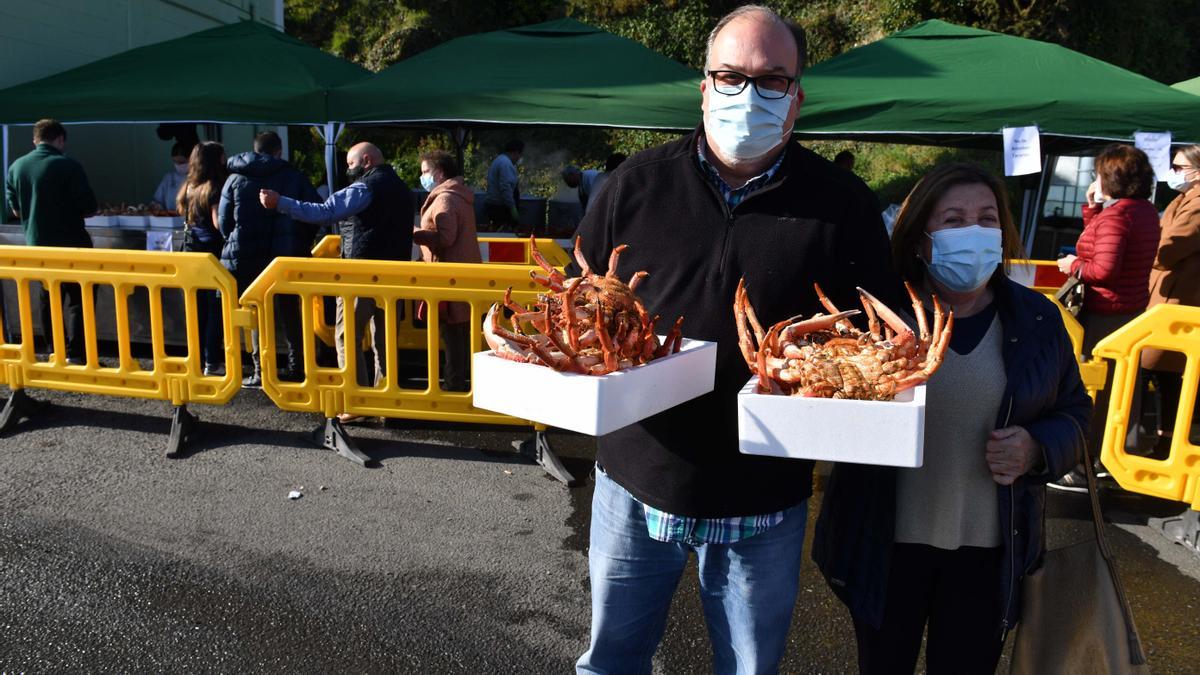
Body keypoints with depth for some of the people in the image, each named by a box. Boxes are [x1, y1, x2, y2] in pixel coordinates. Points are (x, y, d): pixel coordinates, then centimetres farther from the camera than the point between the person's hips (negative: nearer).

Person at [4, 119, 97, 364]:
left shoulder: (16, 167, 3)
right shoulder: (68, 166, -14)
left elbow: (15, 209, 10)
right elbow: (89, 208, -13)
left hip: (36, 245, 6)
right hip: (70, 244, -6)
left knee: (48, 298, 17)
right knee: (77, 298, 0)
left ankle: (54, 353, 24)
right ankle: (76, 355, -5)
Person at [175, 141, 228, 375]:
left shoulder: (188, 187, 10)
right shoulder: (214, 189, -14)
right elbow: (219, 223, -19)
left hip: (191, 251, 7)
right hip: (212, 253, -7)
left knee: (198, 306, 12)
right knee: (216, 307, -2)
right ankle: (212, 362, -1)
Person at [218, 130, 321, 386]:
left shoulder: (235, 178, 5)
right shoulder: (293, 176, 2)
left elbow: (223, 221, 5)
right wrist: (302, 244, 8)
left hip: (247, 259, 0)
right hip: (286, 257, 0)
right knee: (289, 311, 12)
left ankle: (260, 371, 4)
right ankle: (296, 367, 13)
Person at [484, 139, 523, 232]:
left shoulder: (499, 160, 18)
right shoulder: (506, 163, -16)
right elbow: (505, 187, -24)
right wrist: (512, 208, -24)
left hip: (492, 205, 11)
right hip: (499, 207, -11)